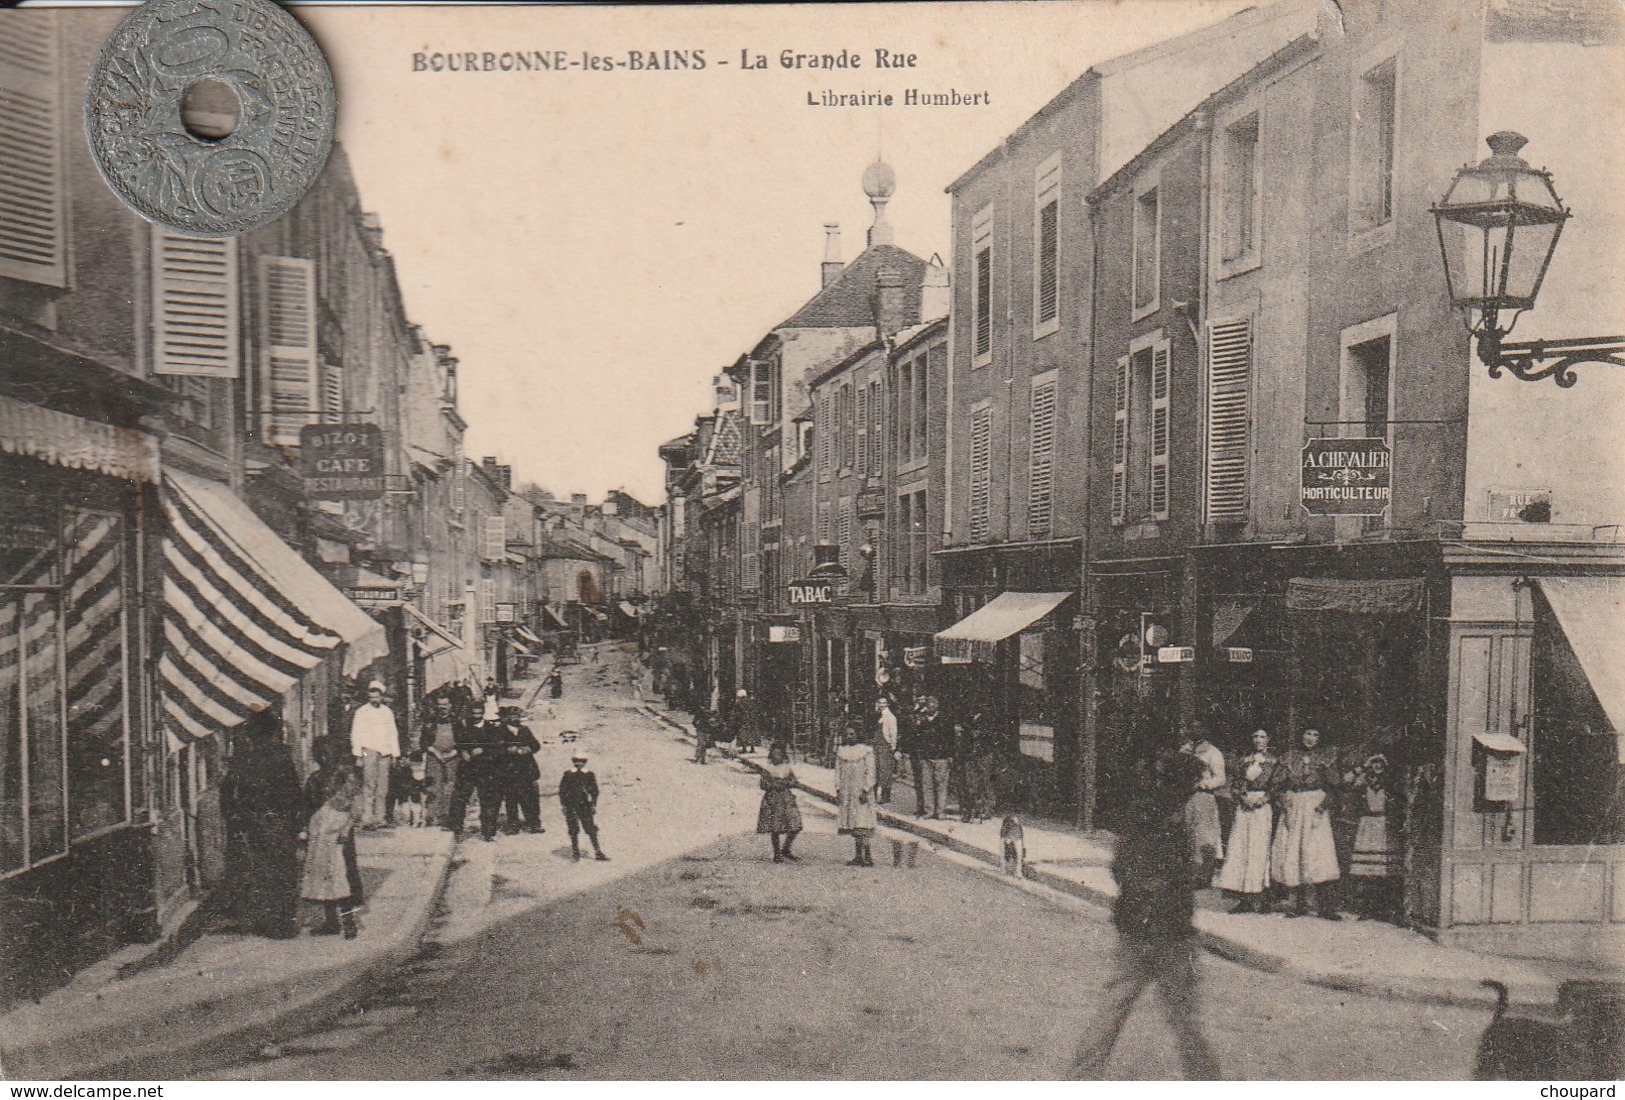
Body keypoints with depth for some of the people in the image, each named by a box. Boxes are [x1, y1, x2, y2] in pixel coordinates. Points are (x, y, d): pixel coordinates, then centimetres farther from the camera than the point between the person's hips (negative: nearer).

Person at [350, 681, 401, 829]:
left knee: (382, 787, 0)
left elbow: (393, 734, 19)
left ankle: (379, 819, 3)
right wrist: (358, 756, -5)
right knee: (369, 785, -13)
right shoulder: (362, 712, 3)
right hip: (368, 751, -4)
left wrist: (394, 755, 15)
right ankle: (367, 819, -15)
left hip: (385, 753, 4)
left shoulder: (387, 712, 15)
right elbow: (355, 735, 1)